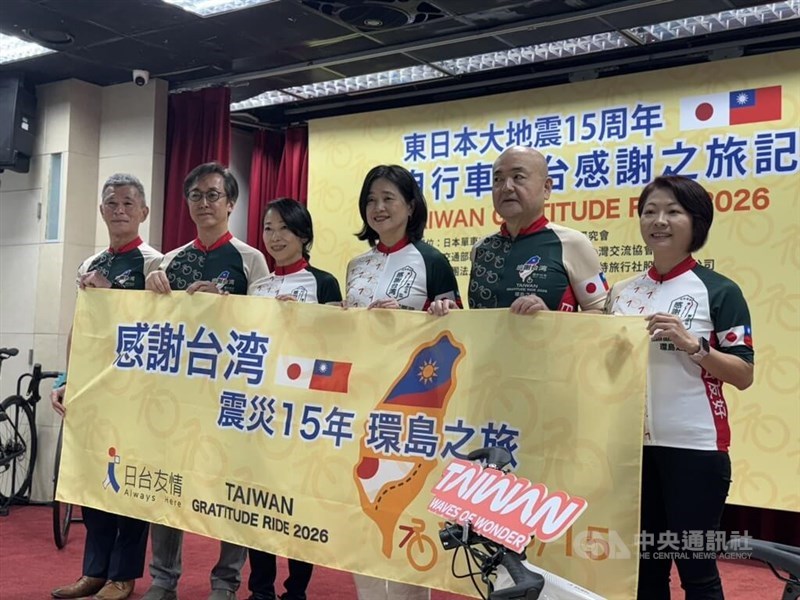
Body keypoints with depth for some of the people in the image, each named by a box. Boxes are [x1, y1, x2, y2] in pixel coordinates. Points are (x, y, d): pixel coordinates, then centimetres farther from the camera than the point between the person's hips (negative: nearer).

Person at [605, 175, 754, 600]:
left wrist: (691, 345, -20)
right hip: (633, 442, 5)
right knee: (642, 564, 13)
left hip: (694, 445, -4)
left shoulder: (719, 291, -5)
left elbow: (743, 375, -8)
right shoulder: (621, 294, 8)